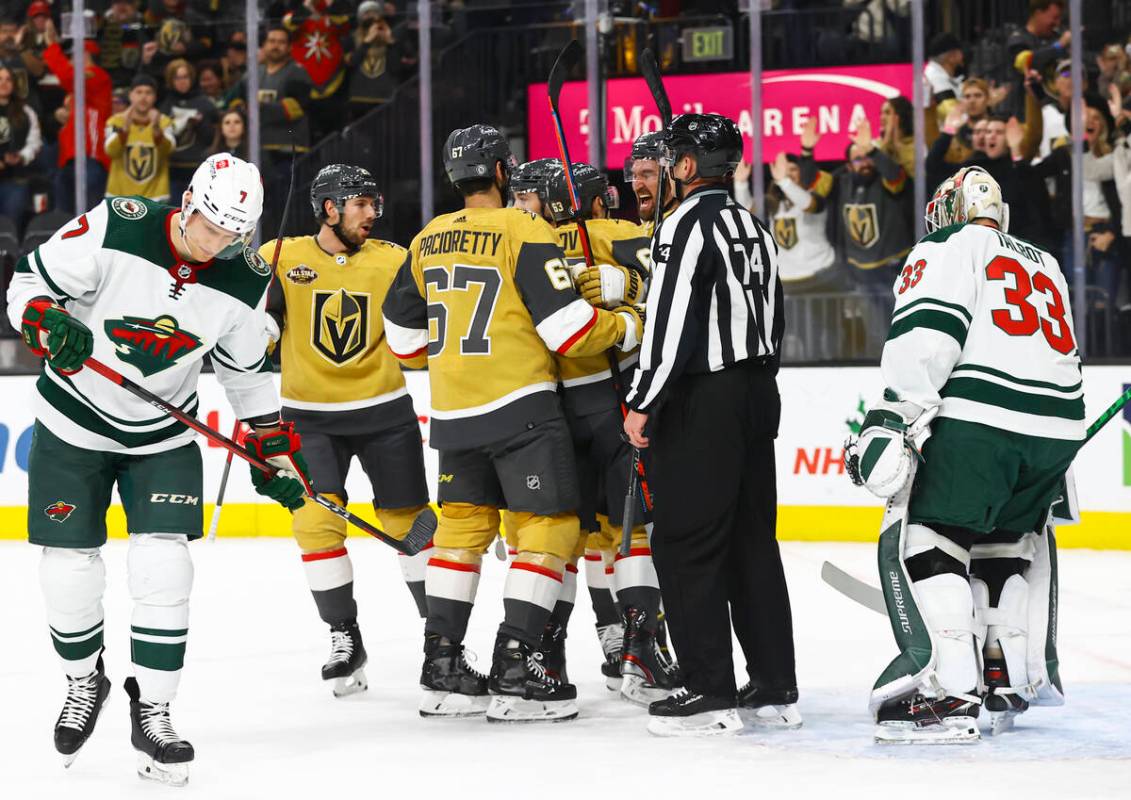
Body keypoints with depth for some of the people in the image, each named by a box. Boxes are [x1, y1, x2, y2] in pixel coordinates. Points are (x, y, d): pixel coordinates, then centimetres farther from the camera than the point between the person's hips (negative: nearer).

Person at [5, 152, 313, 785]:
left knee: (163, 567, -12)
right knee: (69, 570, -1)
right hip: (74, 424, -2)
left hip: (164, 438, 2)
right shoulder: (115, 228, -23)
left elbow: (247, 373, 5)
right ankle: (85, 683, 27)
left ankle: (153, 711, 2)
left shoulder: (245, 281, -11)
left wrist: (275, 451, 5)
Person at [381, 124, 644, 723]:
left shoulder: (427, 241, 9)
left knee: (462, 524, 16)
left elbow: (404, 335, 18)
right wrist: (628, 327, 1)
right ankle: (515, 672, -8)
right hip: (519, 404, -7)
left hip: (452, 412, 7)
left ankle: (442, 665, 14)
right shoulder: (524, 233, -12)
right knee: (549, 527, -2)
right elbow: (569, 327, -16)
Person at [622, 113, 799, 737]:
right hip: (757, 396, 9)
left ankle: (710, 692, -6)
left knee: (685, 544, -4)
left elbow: (670, 324, -20)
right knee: (753, 540, 12)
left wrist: (642, 404, -15)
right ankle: (775, 690, 13)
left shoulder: (687, 226, -14)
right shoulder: (754, 229, 15)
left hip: (701, 405, -9)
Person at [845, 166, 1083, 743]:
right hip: (1058, 426, 7)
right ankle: (1012, 679, 26)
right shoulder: (1045, 265, 31)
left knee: (919, 537, -5)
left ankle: (949, 693, -17)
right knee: (1007, 539, 26)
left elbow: (927, 331, -9)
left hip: (980, 417, -7)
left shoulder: (948, 246, 8)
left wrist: (896, 417, -16)